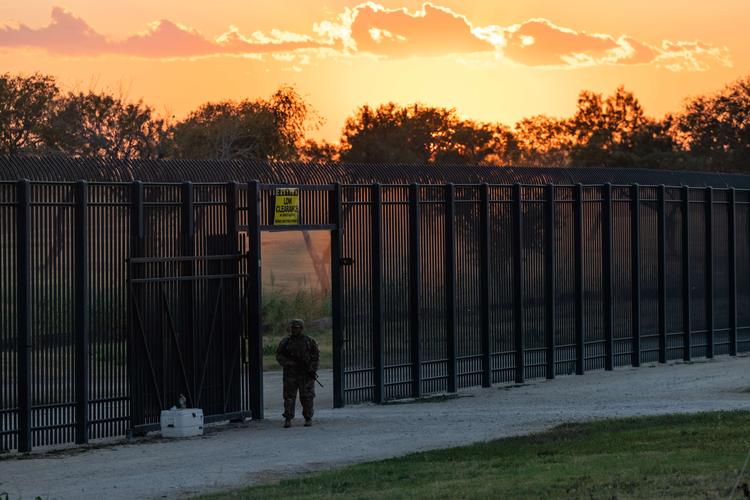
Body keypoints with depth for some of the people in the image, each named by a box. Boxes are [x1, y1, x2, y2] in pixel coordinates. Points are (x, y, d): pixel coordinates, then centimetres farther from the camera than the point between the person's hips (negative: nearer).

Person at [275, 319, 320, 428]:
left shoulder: (309, 341, 5)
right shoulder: (285, 342, 5)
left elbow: (316, 356, 5)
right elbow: (279, 356, 3)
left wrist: (312, 370, -6)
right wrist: (290, 363, -13)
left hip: (306, 374, 0)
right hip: (290, 374, 0)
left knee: (307, 397, 1)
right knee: (289, 396, -5)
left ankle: (308, 419, 10)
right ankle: (288, 419, -5)